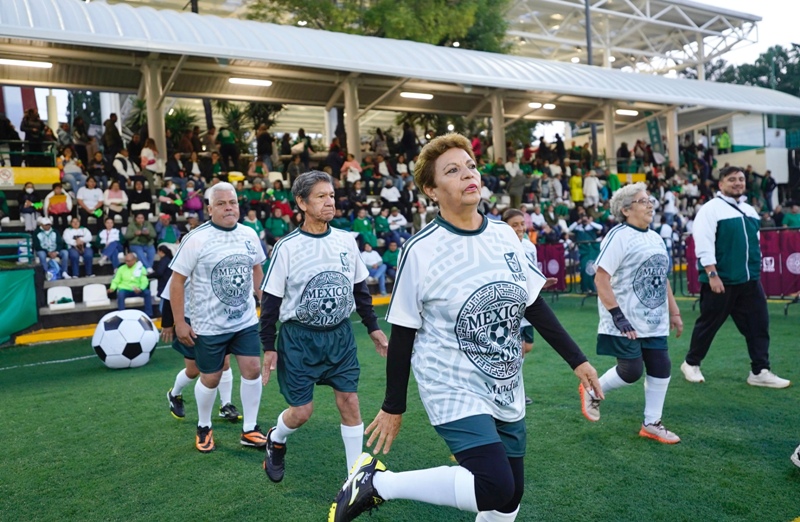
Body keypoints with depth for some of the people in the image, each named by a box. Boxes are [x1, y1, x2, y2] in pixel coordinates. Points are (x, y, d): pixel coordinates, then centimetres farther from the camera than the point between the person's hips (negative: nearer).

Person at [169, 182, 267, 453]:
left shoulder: (249, 235, 0)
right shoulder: (196, 239, -15)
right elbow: (177, 280, -11)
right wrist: (180, 323, -12)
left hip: (246, 320, 4)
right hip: (209, 326, -4)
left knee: (252, 370, 2)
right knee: (210, 378, 8)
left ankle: (249, 430, 20)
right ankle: (204, 427, 34)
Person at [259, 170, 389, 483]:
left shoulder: (346, 241, 1)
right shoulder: (287, 247, -10)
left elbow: (360, 289, 11)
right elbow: (271, 301, -5)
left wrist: (373, 328, 9)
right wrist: (269, 347, -5)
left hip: (340, 335, 3)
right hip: (299, 339, -3)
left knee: (349, 402, 1)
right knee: (301, 411, 2)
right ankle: (275, 441, 37)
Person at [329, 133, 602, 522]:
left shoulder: (505, 236, 1)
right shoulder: (420, 251, -15)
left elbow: (534, 306, 11)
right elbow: (403, 334, -9)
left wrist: (577, 359, 10)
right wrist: (393, 407, -3)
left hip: (506, 392, 6)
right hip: (454, 391, -6)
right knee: (496, 488, -22)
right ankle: (375, 482, -4)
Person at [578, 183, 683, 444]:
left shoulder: (655, 237, 12)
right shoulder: (619, 236, -14)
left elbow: (663, 278, 20)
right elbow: (601, 279, -20)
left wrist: (674, 313, 18)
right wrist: (618, 316, -22)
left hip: (655, 321, 8)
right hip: (627, 322, -8)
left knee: (661, 369, 7)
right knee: (631, 371, -4)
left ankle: (651, 424, 22)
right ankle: (591, 391, 23)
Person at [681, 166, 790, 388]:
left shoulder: (750, 210, 15)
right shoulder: (710, 209, -10)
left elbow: (755, 243, 22)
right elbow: (704, 245, -17)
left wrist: (756, 270, 20)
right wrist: (712, 274, -21)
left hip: (749, 280, 7)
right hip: (721, 280, -7)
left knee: (758, 324, 4)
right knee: (708, 324, 4)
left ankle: (760, 372, 11)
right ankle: (691, 363, 21)